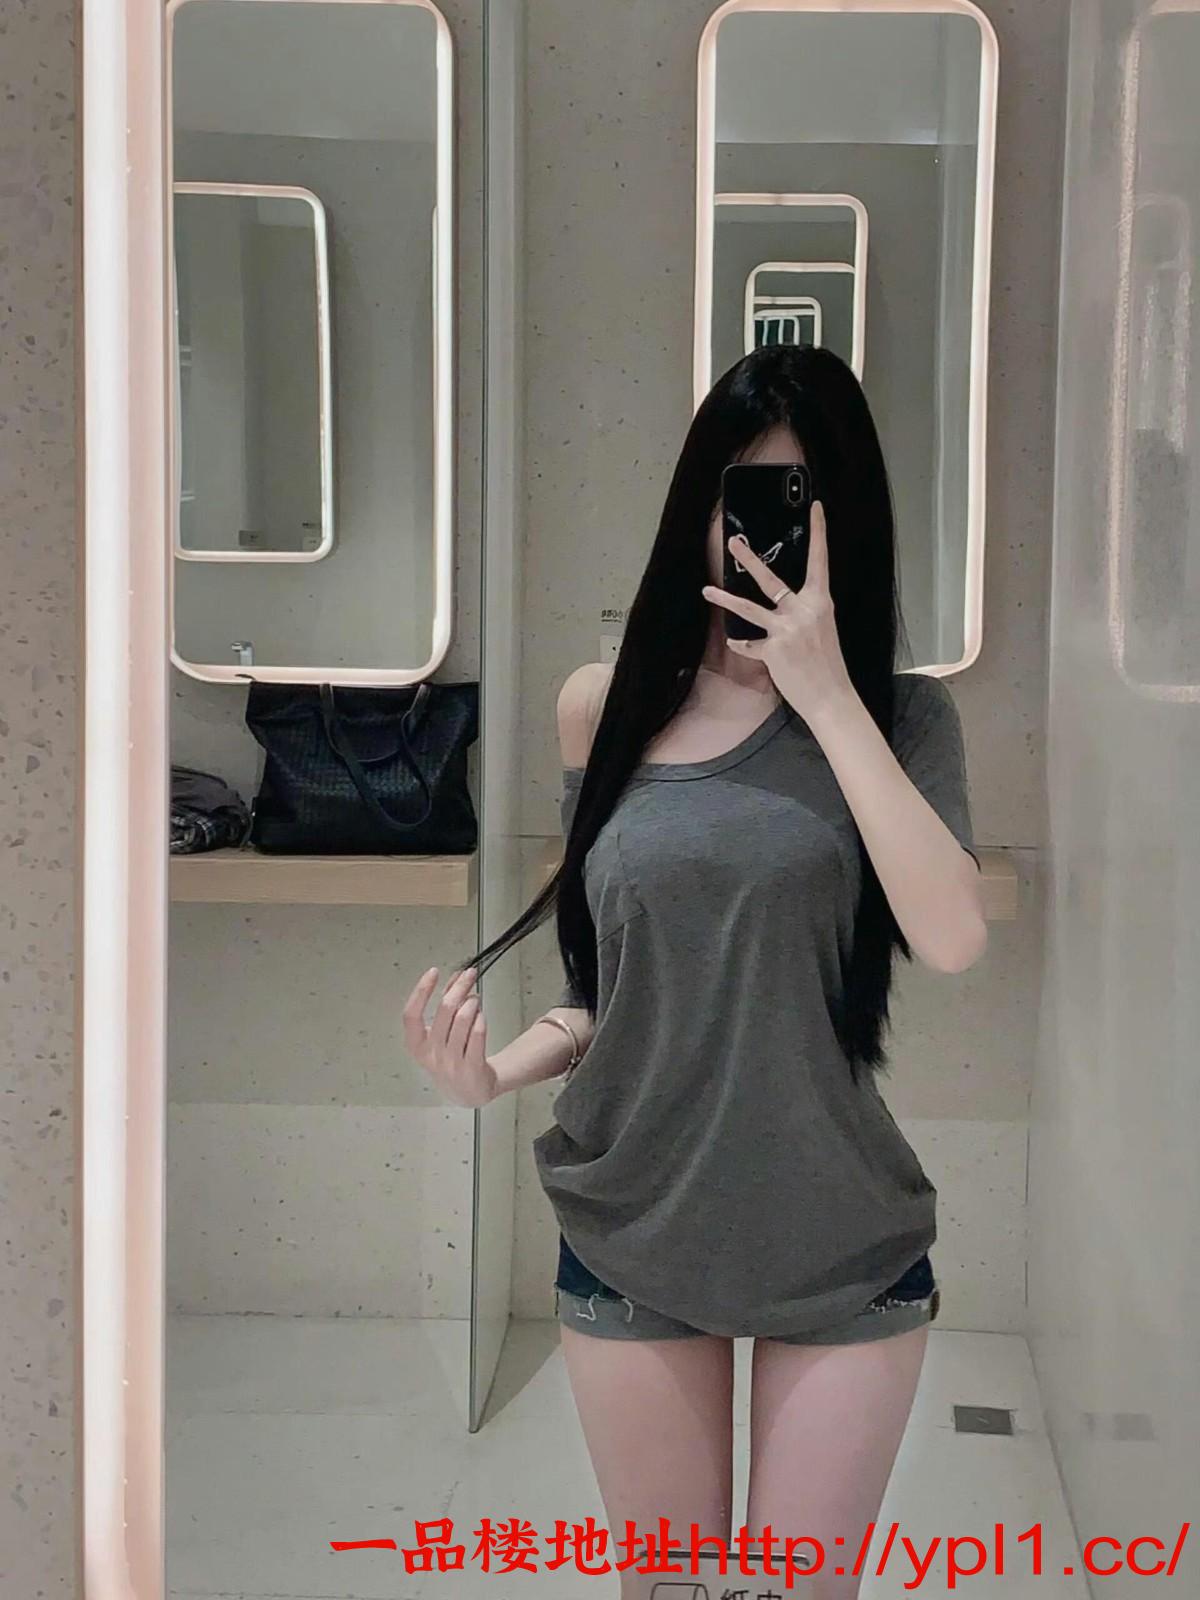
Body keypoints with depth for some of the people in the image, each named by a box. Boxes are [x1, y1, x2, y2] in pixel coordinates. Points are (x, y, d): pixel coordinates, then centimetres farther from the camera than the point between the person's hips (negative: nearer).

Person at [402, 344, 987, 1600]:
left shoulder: (895, 714, -5)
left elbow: (950, 937, -23)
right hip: (633, 1234, 1)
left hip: (845, 1245, -1)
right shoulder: (606, 707, -1)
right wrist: (497, 1070, -13)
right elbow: (602, 990, 6)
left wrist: (824, 692, -21)